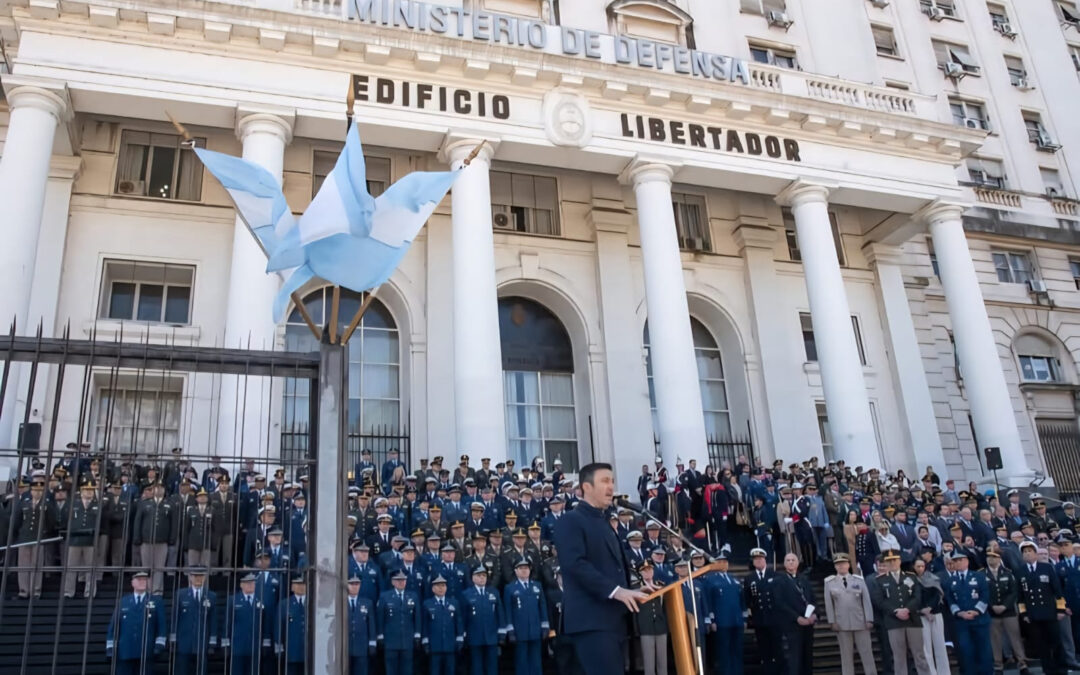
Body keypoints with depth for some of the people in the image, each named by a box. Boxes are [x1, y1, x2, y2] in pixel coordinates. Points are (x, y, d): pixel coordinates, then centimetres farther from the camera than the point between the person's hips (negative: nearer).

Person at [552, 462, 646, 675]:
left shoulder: (604, 523, 24)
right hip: (592, 620, -9)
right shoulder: (571, 521, -5)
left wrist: (628, 591, 7)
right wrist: (615, 590, -23)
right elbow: (575, 564, -19)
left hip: (613, 619, 9)